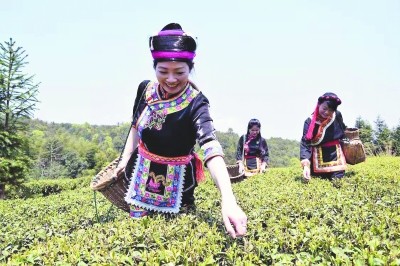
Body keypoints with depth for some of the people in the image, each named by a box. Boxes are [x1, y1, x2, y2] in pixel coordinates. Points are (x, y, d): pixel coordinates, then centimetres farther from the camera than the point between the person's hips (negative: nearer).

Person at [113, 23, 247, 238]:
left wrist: (228, 199, -53)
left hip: (176, 179, -4)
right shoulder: (146, 89, -11)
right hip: (143, 172, 4)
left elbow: (212, 150, -41)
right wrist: (125, 159, 3)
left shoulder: (195, 104, -26)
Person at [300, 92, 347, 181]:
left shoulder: (337, 116, -4)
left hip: (336, 156, 2)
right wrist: (306, 165, -32)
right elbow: (305, 143, -21)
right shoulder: (310, 121, -14)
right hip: (318, 159, -2)